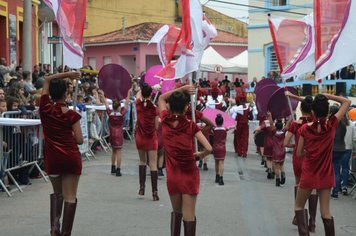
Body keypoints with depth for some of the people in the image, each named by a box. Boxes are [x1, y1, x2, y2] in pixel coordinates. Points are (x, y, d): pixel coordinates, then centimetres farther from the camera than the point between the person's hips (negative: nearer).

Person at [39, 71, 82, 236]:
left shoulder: (45, 108, -2)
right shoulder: (71, 115, -8)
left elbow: (47, 80, 11)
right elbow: (79, 140, -6)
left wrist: (66, 74, 12)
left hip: (52, 158, 3)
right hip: (71, 158, -3)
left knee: (57, 193, 23)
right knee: (70, 197, 3)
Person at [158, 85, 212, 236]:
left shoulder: (165, 120, -5)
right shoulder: (191, 126, -9)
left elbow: (161, 98, 14)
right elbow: (209, 148, -15)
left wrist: (181, 89, 5)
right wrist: (200, 155, 5)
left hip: (172, 176, 2)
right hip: (190, 175, -2)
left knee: (176, 212, 20)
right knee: (189, 215, 1)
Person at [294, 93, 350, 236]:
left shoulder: (305, 129, -10)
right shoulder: (332, 125, -10)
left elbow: (299, 153, -2)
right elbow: (347, 102, 0)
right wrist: (326, 96, -5)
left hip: (308, 175, -1)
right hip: (326, 175, 1)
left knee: (299, 206, 14)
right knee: (325, 211, 8)